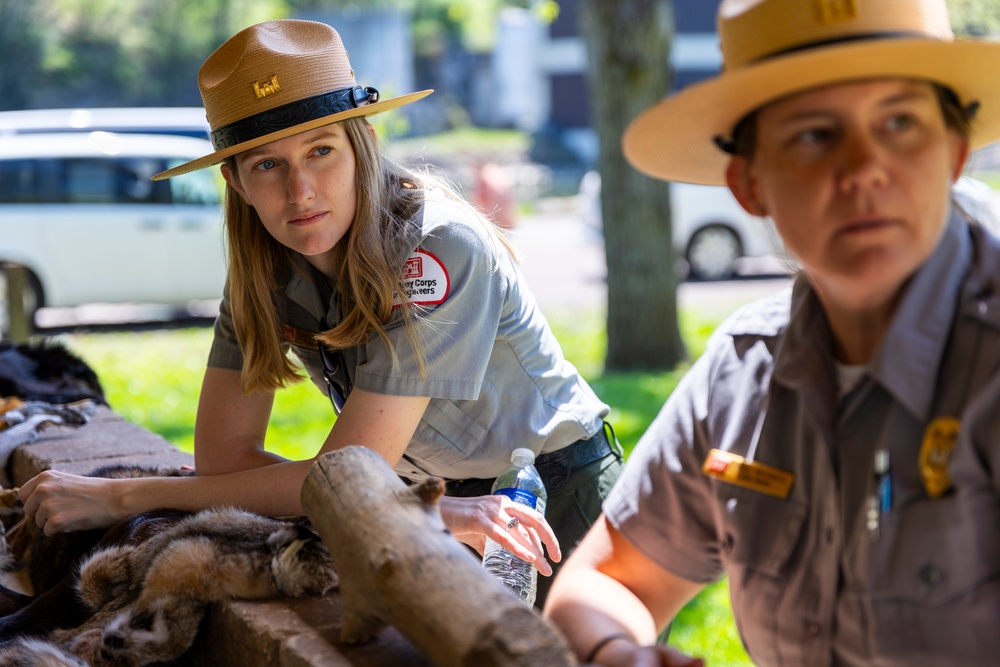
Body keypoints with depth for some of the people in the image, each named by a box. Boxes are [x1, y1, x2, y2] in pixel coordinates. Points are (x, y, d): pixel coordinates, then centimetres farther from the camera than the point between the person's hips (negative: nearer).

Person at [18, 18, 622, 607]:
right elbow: (223, 455, -14)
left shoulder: (439, 249, -28)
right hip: (429, 491, 4)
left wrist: (123, 497, -27)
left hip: (559, 490, -4)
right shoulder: (268, 265, -10)